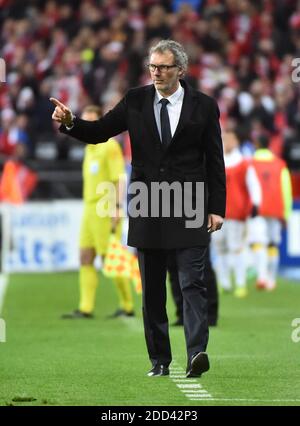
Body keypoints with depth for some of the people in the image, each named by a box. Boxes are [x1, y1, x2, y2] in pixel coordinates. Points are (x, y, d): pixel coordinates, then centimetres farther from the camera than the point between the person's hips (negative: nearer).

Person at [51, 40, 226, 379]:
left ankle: (197, 354, -19)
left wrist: (216, 207, -2)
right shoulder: (136, 101, 6)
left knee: (192, 283, -12)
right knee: (152, 290, 6)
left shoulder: (203, 106, 1)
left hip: (189, 209, -3)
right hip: (147, 208, 3)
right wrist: (70, 122, -15)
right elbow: (98, 132, 6)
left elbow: (215, 160, 3)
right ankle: (159, 361, 12)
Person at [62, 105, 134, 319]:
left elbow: (118, 180, -15)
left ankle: (127, 306, 6)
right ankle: (86, 308, 2)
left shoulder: (110, 146, -10)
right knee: (86, 259, 3)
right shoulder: (89, 148, 17)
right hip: (90, 208, 9)